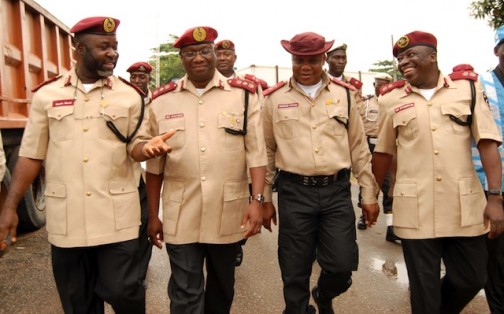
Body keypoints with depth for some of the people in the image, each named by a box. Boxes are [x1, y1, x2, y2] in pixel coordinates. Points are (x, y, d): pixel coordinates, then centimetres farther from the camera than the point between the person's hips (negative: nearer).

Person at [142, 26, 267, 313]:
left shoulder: (244, 94, -2)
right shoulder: (163, 100, 2)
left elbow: (257, 152, -4)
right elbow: (154, 164, 5)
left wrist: (257, 199, -13)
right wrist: (153, 215, 7)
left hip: (229, 213, 0)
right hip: (180, 216, 0)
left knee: (222, 285, 20)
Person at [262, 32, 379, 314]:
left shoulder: (344, 94, 6)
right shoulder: (275, 98, 3)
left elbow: (359, 149, 8)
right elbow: (266, 152, 7)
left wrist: (370, 195, 7)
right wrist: (264, 199, 7)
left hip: (337, 191, 1)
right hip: (294, 193, 0)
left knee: (342, 266, 2)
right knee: (295, 275, 7)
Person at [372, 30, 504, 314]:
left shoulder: (468, 86, 2)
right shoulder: (391, 98, 3)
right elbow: (383, 152, 10)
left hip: (465, 205, 1)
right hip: (415, 208, 0)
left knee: (472, 278, 14)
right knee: (424, 288, 8)